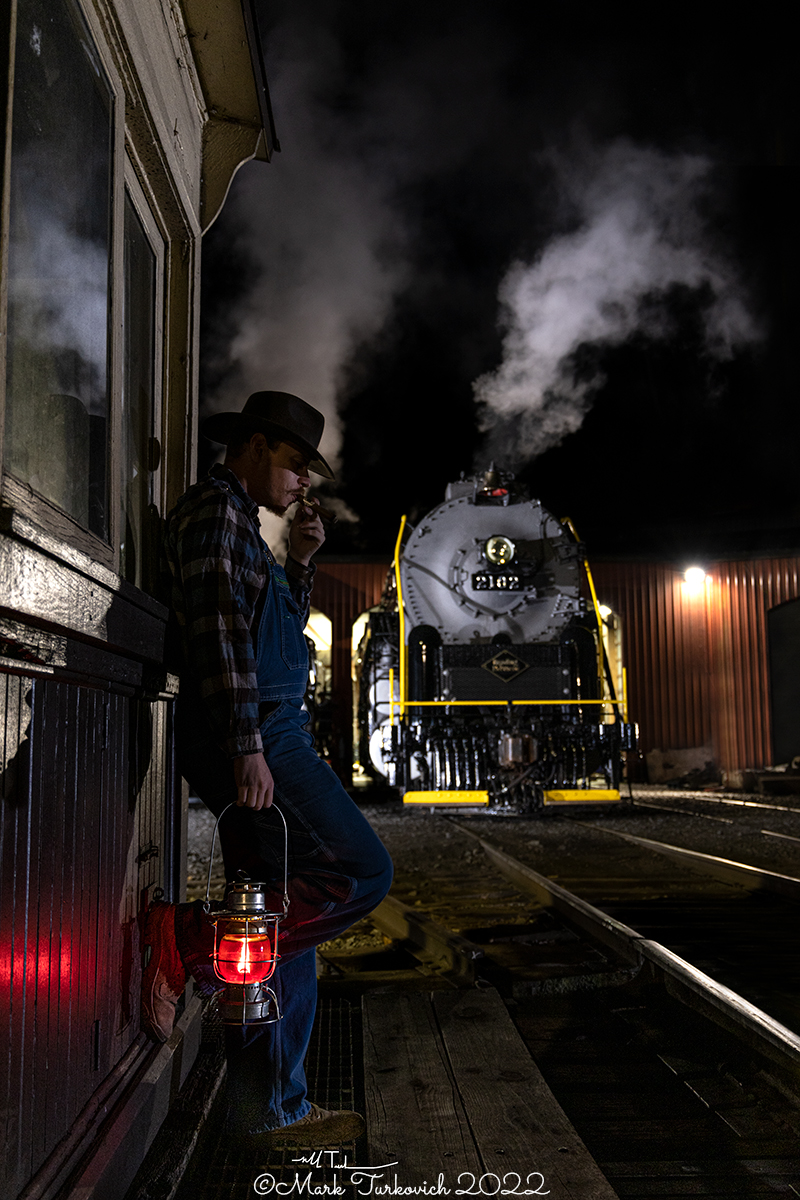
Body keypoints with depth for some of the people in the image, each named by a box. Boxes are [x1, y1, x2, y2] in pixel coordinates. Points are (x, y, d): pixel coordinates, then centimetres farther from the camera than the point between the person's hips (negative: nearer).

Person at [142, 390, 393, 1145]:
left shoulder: (241, 520, 25)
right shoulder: (217, 506, -5)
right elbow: (221, 631, -17)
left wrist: (299, 563, 18)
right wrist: (247, 745, -23)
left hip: (263, 739, 10)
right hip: (252, 733, -10)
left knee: (285, 920, 9)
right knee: (361, 871, -12)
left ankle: (269, 1106, 16)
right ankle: (187, 941, -10)